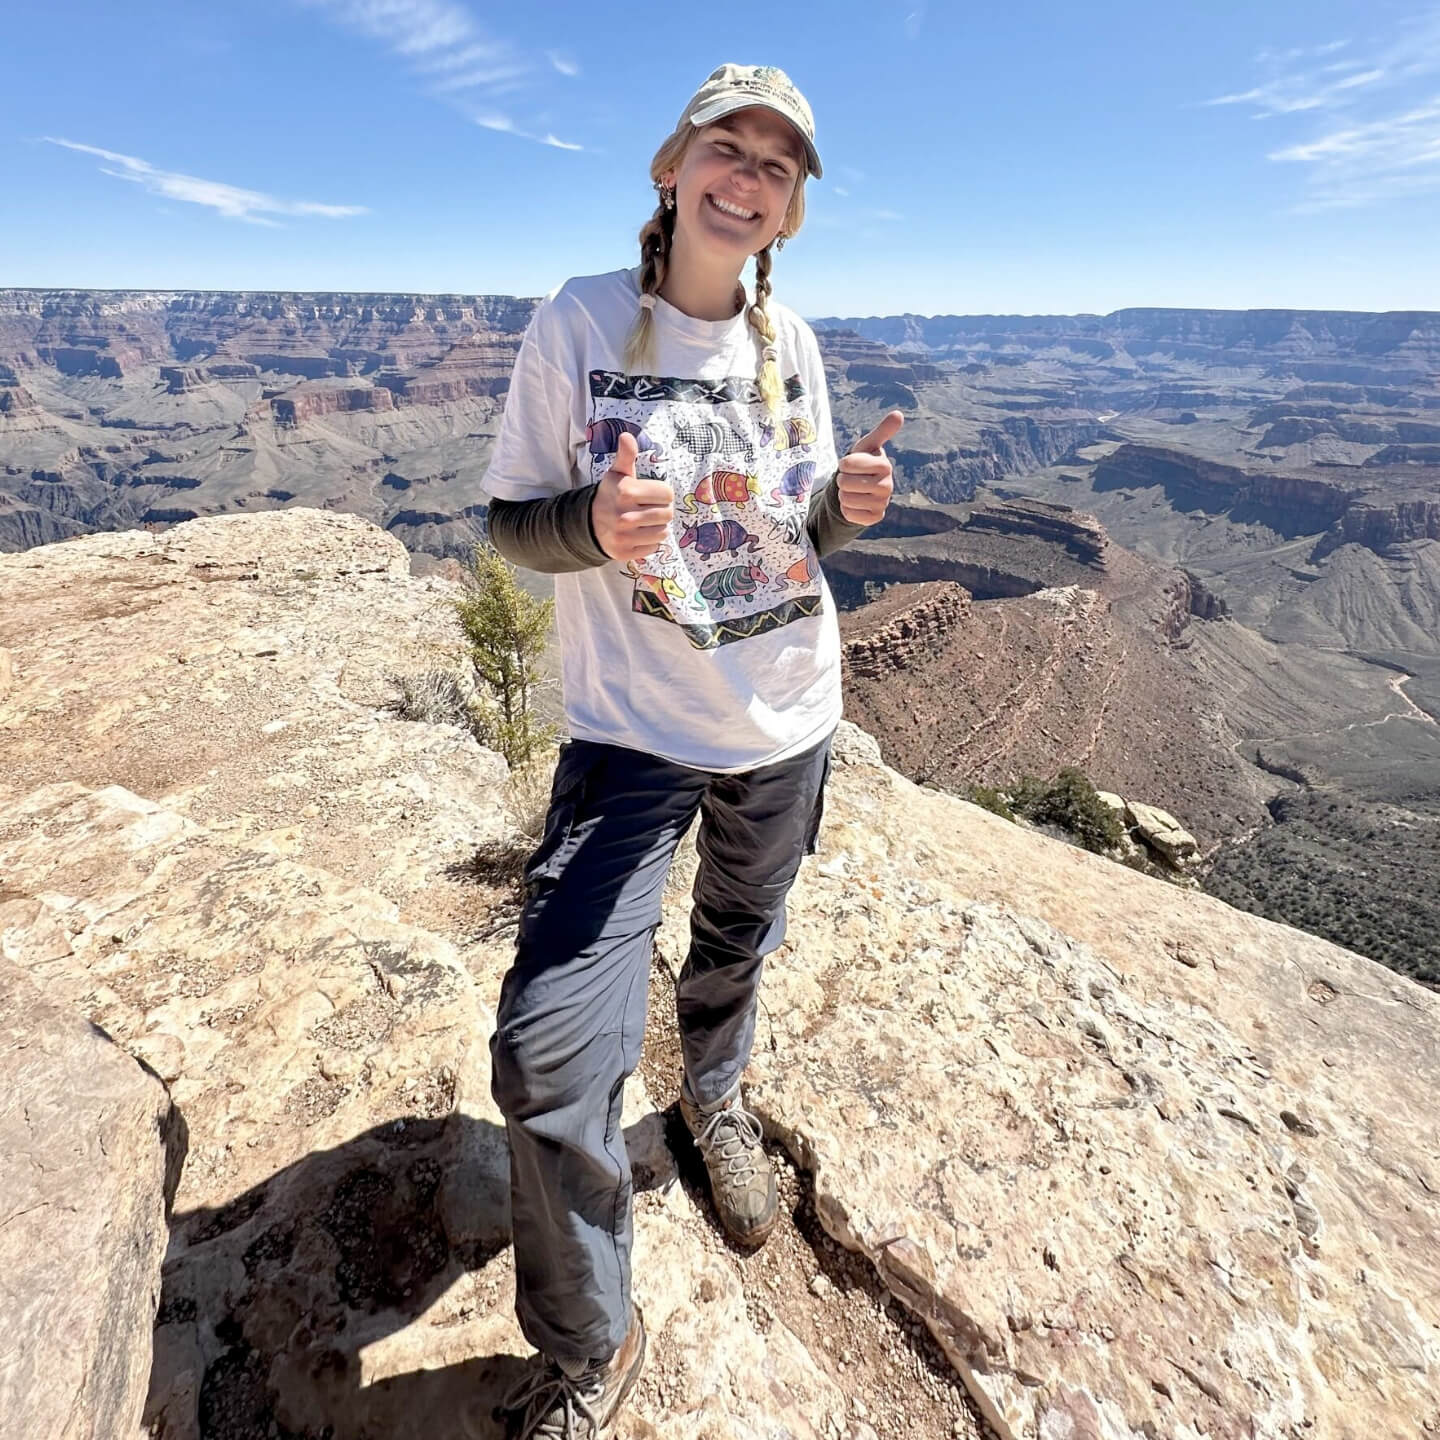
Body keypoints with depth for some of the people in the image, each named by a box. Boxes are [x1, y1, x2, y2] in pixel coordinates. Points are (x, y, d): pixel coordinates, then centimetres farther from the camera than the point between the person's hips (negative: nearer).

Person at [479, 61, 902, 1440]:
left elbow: (805, 523, 12)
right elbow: (511, 518, -4)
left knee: (736, 943, 24)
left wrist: (847, 502, -11)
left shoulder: (791, 341, 5)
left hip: (789, 721, 4)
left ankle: (714, 1099, 59)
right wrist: (594, 525, -26)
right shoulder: (577, 321, -6)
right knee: (549, 1052, -12)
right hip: (635, 731, -3)